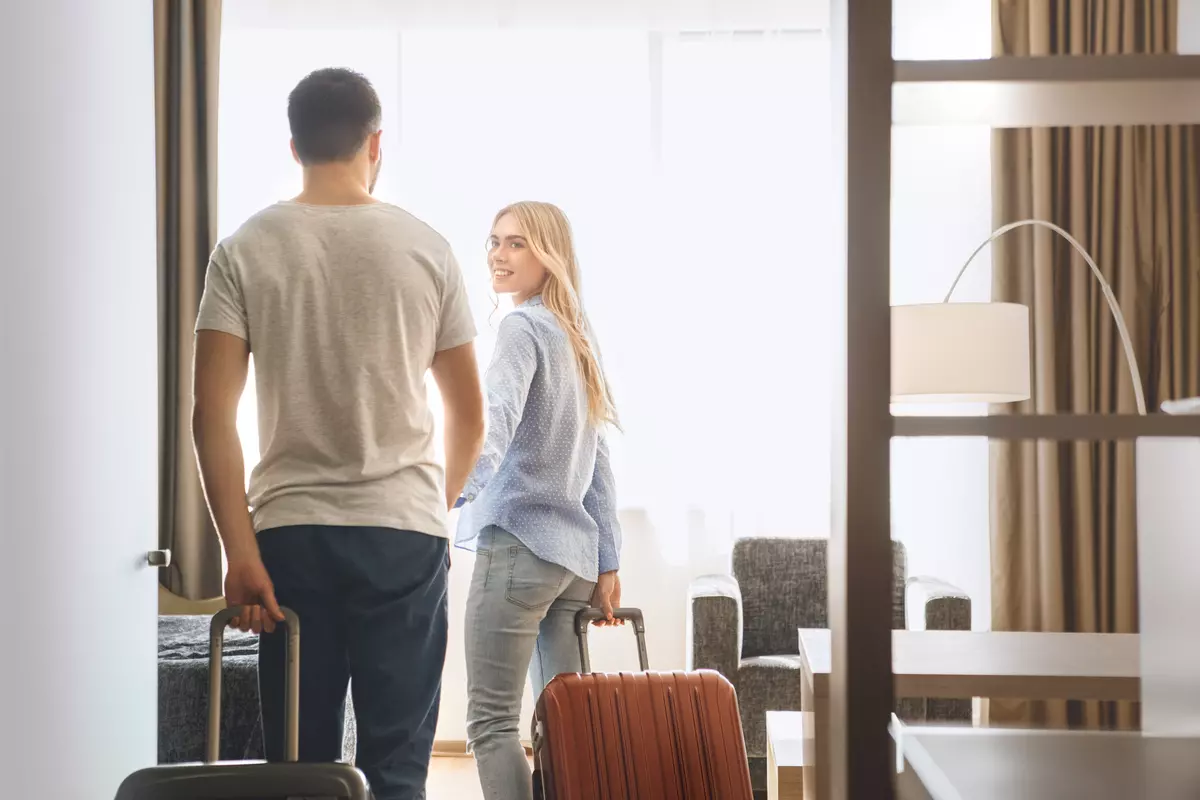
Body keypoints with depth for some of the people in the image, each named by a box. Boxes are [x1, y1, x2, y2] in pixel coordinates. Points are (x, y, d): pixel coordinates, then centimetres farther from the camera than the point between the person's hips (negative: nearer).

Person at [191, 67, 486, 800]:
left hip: (290, 532, 1)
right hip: (405, 531, 0)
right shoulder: (425, 248, 2)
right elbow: (470, 414, 7)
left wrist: (239, 550, -6)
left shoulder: (246, 250, 0)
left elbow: (212, 414, -7)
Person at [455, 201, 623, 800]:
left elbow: (496, 419, -27)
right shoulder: (577, 338, 19)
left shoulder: (523, 328, -7)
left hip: (517, 542, -9)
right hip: (574, 552, 9)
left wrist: (461, 486, -42)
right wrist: (607, 564, 21)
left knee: (492, 721, -6)